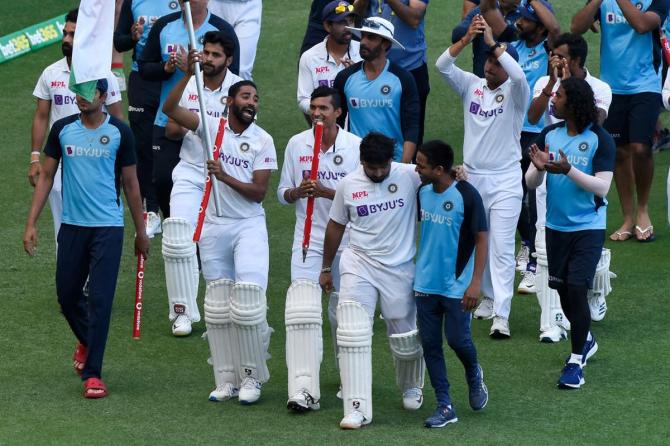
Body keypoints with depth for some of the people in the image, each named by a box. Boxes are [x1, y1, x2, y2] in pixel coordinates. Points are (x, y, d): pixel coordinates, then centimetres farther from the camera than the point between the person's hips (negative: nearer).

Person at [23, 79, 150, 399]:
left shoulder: (119, 132, -2)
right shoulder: (62, 129, 3)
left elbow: (130, 183, 6)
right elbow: (46, 176, 8)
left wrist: (141, 232, 9)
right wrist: (31, 223, 2)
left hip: (108, 228, -3)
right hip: (72, 225, 3)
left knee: (100, 300, -8)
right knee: (67, 294, 11)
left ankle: (92, 374, -4)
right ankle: (86, 340, 41)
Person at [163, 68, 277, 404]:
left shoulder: (263, 141, -3)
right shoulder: (212, 126, 0)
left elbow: (259, 192, -8)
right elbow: (170, 109, -12)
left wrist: (225, 177, -20)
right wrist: (189, 73, -21)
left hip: (249, 226, -2)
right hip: (214, 226, 2)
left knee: (248, 304, -12)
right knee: (217, 306, 6)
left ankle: (251, 377, 2)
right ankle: (226, 379, 14)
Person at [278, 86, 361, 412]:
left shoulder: (356, 147, -4)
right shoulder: (296, 144, 4)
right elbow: (283, 194, 9)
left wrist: (325, 192, -19)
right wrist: (299, 192, -14)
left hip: (346, 241, -1)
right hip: (308, 239, 1)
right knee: (303, 312, -14)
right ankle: (303, 389, -20)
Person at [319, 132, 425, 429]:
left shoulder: (409, 176, -9)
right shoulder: (348, 185, -2)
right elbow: (336, 226, 10)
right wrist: (326, 268, 16)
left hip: (399, 267, 0)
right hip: (359, 265, 0)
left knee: (405, 335, 13)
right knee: (353, 334, -13)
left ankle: (411, 387, 43)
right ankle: (357, 408, -14)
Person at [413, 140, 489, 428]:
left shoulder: (466, 195, -15)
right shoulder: (422, 193, 2)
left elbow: (481, 239, -13)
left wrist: (476, 282, -18)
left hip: (457, 286, -5)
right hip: (426, 284, 6)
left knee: (457, 339, -4)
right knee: (430, 344, 3)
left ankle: (474, 376, 30)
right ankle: (445, 407, 10)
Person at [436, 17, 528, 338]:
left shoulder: (515, 92, -7)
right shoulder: (472, 86, 4)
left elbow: (518, 74, -30)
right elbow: (442, 65, -10)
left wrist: (492, 41, -28)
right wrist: (468, 38, -23)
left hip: (505, 181, -4)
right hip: (472, 176, 5)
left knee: (502, 248, -10)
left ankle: (501, 315, -15)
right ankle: (489, 297, 31)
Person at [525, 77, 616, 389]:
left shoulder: (600, 140, -12)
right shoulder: (549, 135, 2)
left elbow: (602, 187, -17)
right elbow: (531, 182, 3)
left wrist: (568, 169, -28)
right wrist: (539, 167, -19)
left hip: (588, 227, -5)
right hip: (556, 226, 5)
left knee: (576, 290, -13)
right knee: (563, 291, 14)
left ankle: (576, 363, -4)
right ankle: (586, 341, 39)